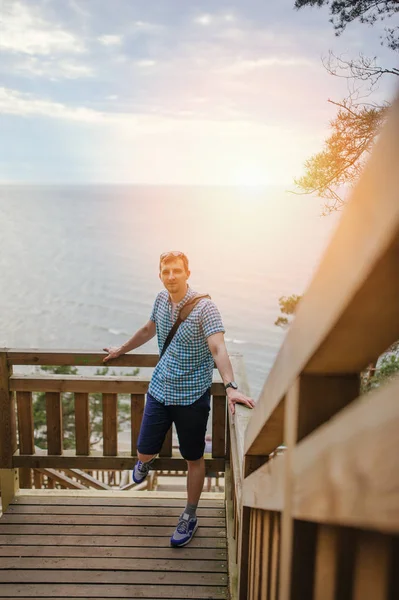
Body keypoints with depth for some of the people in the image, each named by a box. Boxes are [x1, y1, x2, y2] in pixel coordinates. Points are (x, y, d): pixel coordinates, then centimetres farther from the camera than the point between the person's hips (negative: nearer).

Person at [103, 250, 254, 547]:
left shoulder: (204, 307, -17)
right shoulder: (162, 299, 2)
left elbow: (218, 348, -28)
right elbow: (148, 330, 20)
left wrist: (231, 386, -42)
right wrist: (121, 350, 31)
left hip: (192, 396, -4)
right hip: (160, 389, 5)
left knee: (194, 459, 10)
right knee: (145, 452, 11)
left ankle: (190, 517, 31)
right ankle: (145, 461, 50)